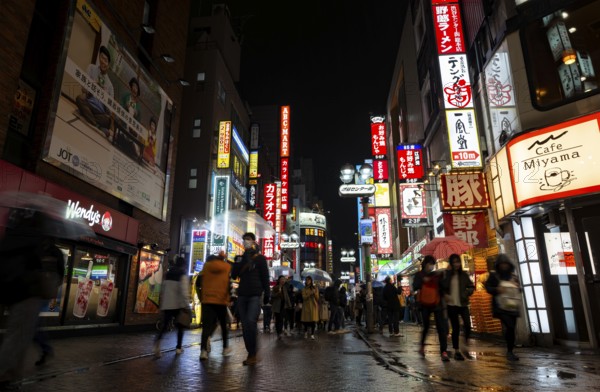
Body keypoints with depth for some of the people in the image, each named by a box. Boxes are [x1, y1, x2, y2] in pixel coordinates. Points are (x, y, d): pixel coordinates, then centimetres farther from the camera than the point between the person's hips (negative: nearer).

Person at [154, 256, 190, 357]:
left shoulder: (168, 274, 12)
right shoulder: (183, 275, -7)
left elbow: (163, 290, 15)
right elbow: (184, 291, -17)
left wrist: (162, 303, 23)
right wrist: (186, 305, -14)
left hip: (166, 305, 4)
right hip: (178, 305, -4)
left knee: (164, 326, 2)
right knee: (180, 327, 12)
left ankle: (158, 340, -26)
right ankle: (178, 348, 15)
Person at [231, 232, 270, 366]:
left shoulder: (260, 258, 5)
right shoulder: (241, 258, 17)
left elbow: (265, 277, 1)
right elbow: (233, 275, 9)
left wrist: (267, 293, -7)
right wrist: (237, 262, -4)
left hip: (255, 295, -5)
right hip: (242, 295, 5)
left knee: (251, 322, -19)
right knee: (245, 325, 2)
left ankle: (253, 354, -10)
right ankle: (250, 354, 8)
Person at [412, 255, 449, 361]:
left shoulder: (437, 274, 6)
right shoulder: (419, 275, 3)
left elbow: (441, 288, 8)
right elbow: (414, 287, -9)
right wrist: (423, 281, -22)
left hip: (436, 304, 1)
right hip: (425, 304, -1)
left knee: (441, 327, -9)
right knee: (426, 326, 9)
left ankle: (443, 351, -9)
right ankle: (422, 346, 31)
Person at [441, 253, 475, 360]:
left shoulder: (464, 274, 3)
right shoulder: (446, 274, 0)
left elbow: (471, 287, 7)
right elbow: (442, 287, 5)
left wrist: (466, 294, -10)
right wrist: (444, 295, -11)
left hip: (463, 304, 1)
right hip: (451, 305, -1)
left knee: (467, 325, -17)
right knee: (455, 328, 3)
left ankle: (466, 346, 6)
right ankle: (456, 351, 16)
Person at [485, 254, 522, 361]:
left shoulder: (513, 276, 14)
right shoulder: (493, 275, 1)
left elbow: (519, 289, 23)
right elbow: (487, 287, -1)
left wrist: (517, 287, 0)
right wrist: (497, 289, -19)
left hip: (512, 306, 5)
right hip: (501, 306, -5)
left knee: (511, 328, 6)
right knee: (509, 327, -19)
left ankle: (510, 351, 20)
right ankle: (509, 352, -10)